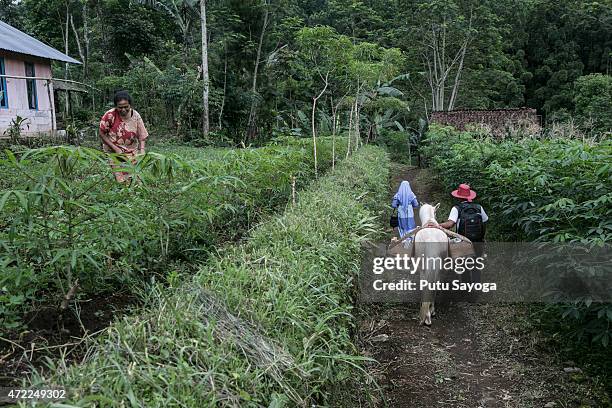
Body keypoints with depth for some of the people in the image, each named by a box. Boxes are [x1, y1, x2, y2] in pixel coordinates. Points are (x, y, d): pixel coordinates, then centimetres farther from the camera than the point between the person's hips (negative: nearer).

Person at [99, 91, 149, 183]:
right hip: (114, 153, -2)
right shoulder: (110, 115, -15)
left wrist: (142, 151, -20)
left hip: (132, 152, 2)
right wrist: (116, 149, -15)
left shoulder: (135, 116, -8)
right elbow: (102, 134, -7)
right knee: (122, 181, -9)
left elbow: (142, 136, -3)